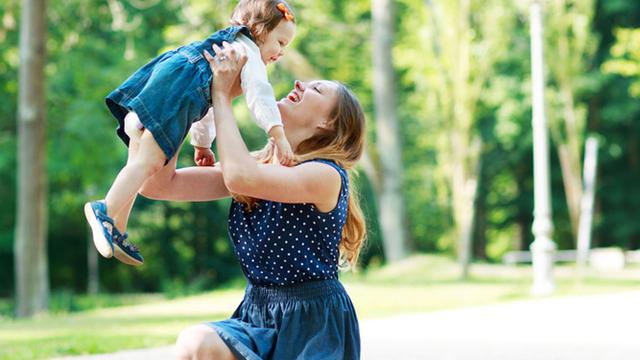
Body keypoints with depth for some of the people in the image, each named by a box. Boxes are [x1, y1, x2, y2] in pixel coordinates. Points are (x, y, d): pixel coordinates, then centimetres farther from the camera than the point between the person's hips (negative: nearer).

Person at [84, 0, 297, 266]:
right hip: (173, 91, -10)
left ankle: (117, 232, 7)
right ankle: (105, 211, -25)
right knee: (150, 161, -18)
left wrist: (202, 143, 48)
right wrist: (278, 134, -13)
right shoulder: (248, 50, 10)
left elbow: (210, 100, 45)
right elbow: (258, 92, -7)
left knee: (139, 162, 8)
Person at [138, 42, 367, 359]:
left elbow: (241, 178, -30)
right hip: (257, 315, 4)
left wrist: (222, 96, -19)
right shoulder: (255, 165, 8)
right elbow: (158, 184, -1)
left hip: (314, 322, -4)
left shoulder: (328, 175, -13)